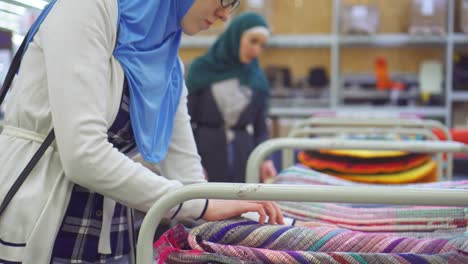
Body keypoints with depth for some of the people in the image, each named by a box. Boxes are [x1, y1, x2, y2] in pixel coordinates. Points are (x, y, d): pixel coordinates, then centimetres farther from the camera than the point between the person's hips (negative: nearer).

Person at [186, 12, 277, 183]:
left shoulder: (259, 79, 6)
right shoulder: (201, 70, -3)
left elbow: (260, 129, 9)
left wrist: (265, 159, -8)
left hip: (243, 160, 3)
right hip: (206, 156, -3)